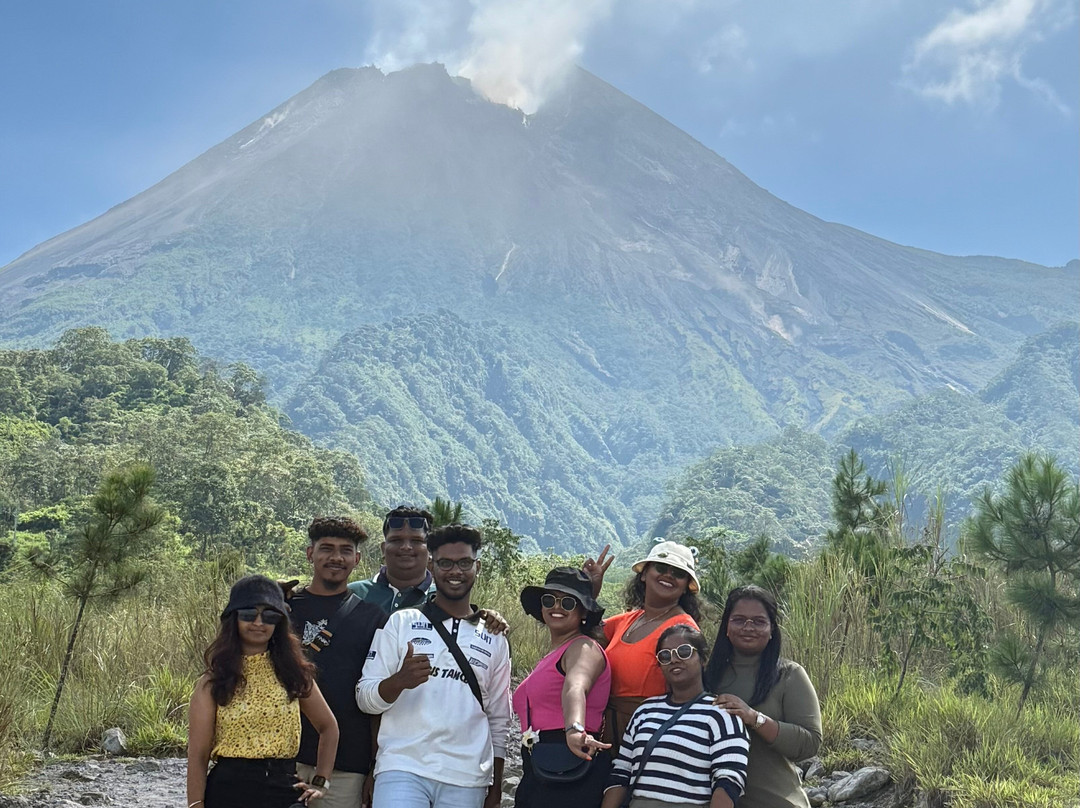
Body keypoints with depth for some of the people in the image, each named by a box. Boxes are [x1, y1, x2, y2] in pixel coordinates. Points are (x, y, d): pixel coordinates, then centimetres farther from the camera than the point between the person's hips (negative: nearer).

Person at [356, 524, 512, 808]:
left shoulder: (495, 639, 14)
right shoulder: (401, 623, 7)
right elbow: (365, 698, 1)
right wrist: (400, 681, -20)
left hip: (466, 782, 2)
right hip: (402, 769, -2)